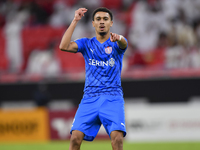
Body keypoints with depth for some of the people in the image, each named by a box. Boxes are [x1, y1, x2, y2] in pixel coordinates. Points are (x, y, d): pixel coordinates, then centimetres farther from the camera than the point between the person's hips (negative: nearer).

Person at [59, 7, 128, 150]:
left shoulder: (115, 44, 6)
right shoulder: (86, 44, 12)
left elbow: (123, 44, -20)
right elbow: (64, 46, -6)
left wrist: (119, 38, -45)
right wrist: (75, 21, -6)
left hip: (113, 98, -2)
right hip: (89, 98, 2)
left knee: (117, 138, -21)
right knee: (75, 137, -13)